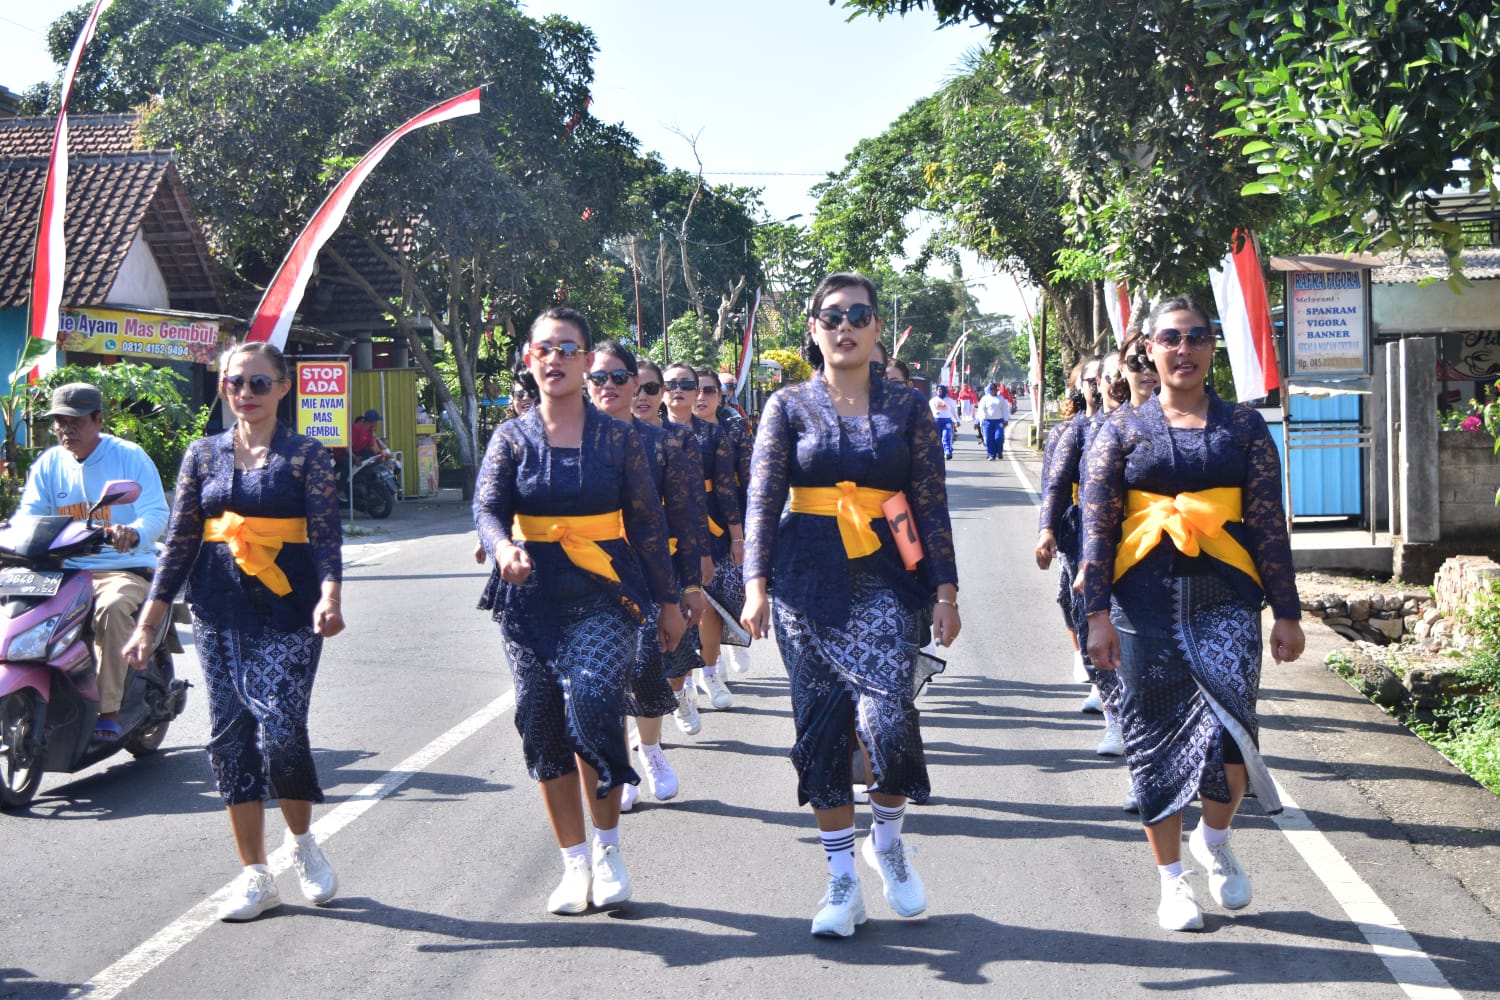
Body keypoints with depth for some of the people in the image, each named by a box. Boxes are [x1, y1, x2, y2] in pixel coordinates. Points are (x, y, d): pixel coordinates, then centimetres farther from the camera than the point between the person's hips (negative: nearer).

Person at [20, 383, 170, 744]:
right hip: (65, 570, 5)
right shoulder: (48, 464, 11)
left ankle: (109, 712, -32)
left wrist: (134, 533, -37)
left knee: (112, 608, -37)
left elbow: (157, 514, -13)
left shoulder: (130, 457, -3)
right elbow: (28, 514, 2)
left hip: (125, 569, -5)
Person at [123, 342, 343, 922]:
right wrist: (148, 623, 6)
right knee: (230, 737, 3)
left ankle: (302, 841, 14)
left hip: (288, 614, -3)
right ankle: (255, 876, 13)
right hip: (220, 614, 4)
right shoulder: (203, 455, 11)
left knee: (281, 731, -14)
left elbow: (327, 535, -6)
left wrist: (330, 596, -24)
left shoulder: (306, 455, 3)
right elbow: (180, 543, 11)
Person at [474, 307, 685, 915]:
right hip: (531, 596, 2)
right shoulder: (512, 437, 5)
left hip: (603, 596, -2)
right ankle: (574, 862, 19)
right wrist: (503, 547, -30)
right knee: (541, 726, 3)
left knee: (592, 705, -22)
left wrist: (668, 601, 9)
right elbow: (487, 507, -8)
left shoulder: (617, 437, 3)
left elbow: (648, 522, 7)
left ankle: (607, 846, -1)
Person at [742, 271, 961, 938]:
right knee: (820, 726, 3)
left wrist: (945, 590, 0)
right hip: (809, 581, 1)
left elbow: (932, 507, 6)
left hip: (885, 582, -1)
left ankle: (887, 838, 13)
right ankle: (842, 880, 16)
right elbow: (762, 501, -1)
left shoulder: (906, 409, 7)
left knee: (886, 718, -17)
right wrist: (757, 584, -12)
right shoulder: (789, 407, 5)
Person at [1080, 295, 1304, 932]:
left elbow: (1269, 525, 7)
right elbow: (1098, 526, 3)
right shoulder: (1123, 431, 7)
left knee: (1230, 726, -15)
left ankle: (1214, 839, 14)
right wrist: (1099, 613, -4)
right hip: (1147, 597, 0)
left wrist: (1286, 612, 4)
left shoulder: (1244, 427, 9)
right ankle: (1172, 878, 18)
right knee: (1155, 735, 4)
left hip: (1224, 595, 0)